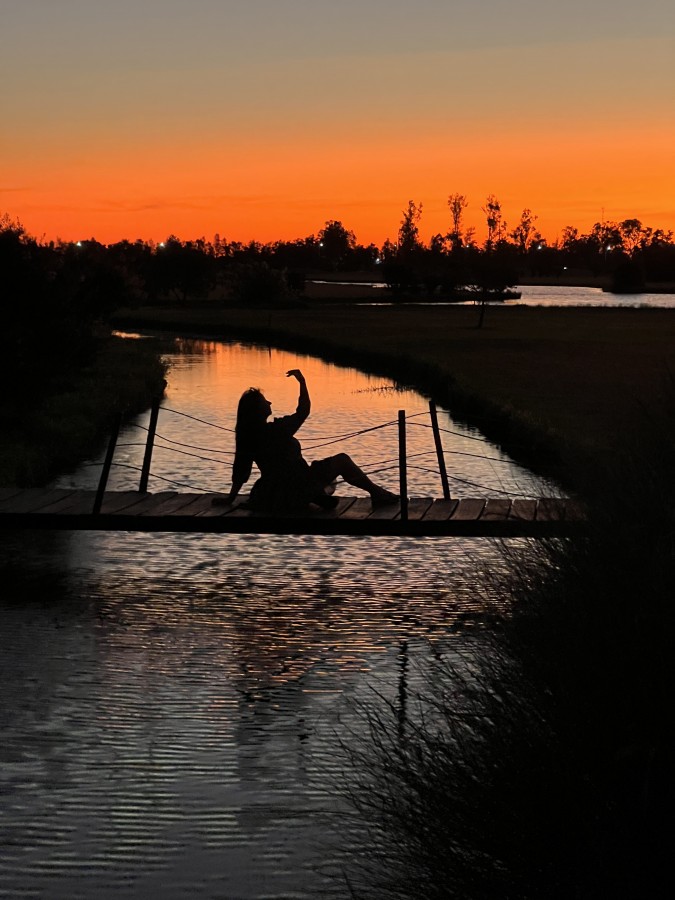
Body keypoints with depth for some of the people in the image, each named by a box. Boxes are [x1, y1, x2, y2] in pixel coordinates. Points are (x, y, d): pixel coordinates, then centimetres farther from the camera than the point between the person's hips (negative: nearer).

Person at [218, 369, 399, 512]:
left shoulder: (246, 437, 0)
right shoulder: (276, 430, -19)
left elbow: (241, 470, 4)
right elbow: (303, 411, -7)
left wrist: (230, 498, 14)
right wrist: (302, 382, 1)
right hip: (294, 494, -7)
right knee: (342, 460, 9)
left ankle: (317, 496, 13)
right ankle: (376, 493, 16)